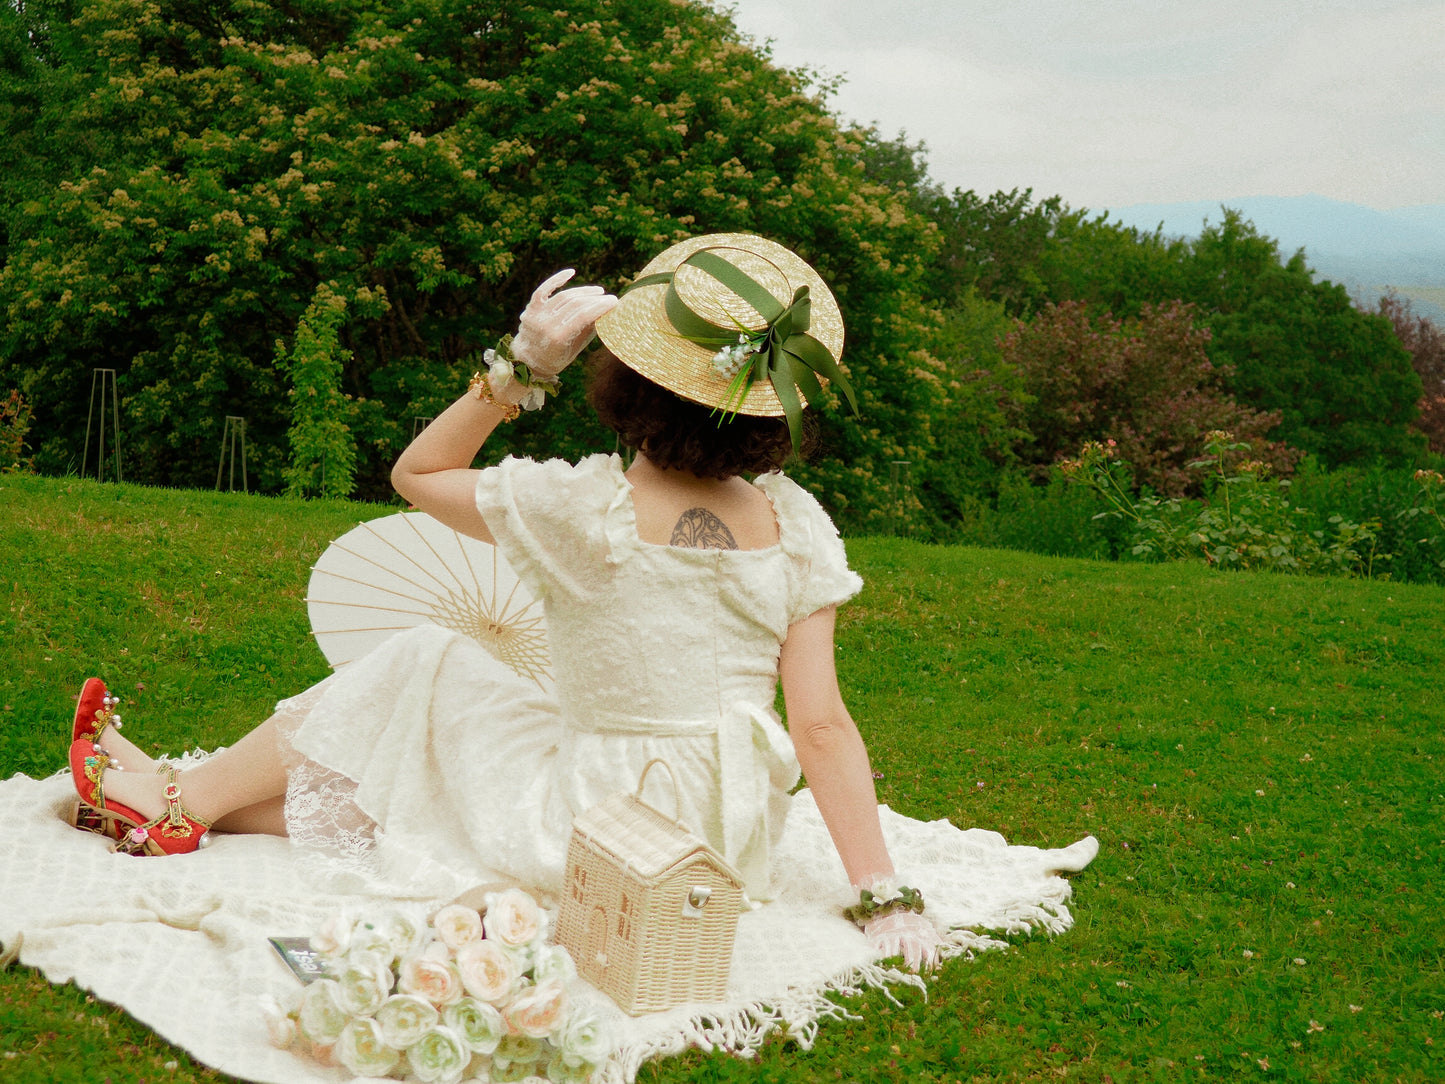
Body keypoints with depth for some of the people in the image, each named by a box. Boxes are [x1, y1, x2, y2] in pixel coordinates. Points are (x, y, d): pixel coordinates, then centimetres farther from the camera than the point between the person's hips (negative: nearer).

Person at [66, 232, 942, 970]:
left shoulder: (581, 509, -19)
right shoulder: (796, 528, -8)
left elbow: (418, 472, 0)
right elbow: (822, 727, -10)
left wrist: (522, 365, -7)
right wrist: (886, 897, -5)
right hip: (733, 851, 5)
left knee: (426, 670, 16)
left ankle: (179, 808, 30)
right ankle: (200, 805, 36)